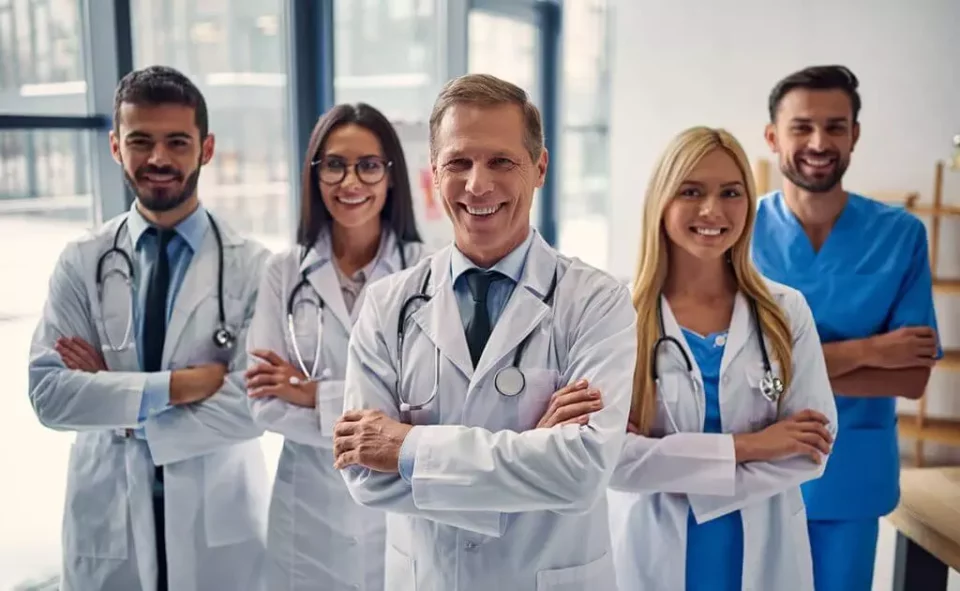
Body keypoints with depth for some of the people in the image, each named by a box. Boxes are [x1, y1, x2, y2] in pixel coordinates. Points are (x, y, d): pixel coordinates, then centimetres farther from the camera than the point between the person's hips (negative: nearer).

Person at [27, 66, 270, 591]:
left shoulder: (251, 266, -9)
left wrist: (111, 392, -13)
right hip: (107, 522, 2)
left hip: (219, 526, -1)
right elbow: (48, 394, -9)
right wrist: (175, 386, -19)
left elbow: (254, 404, -15)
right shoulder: (81, 263, -2)